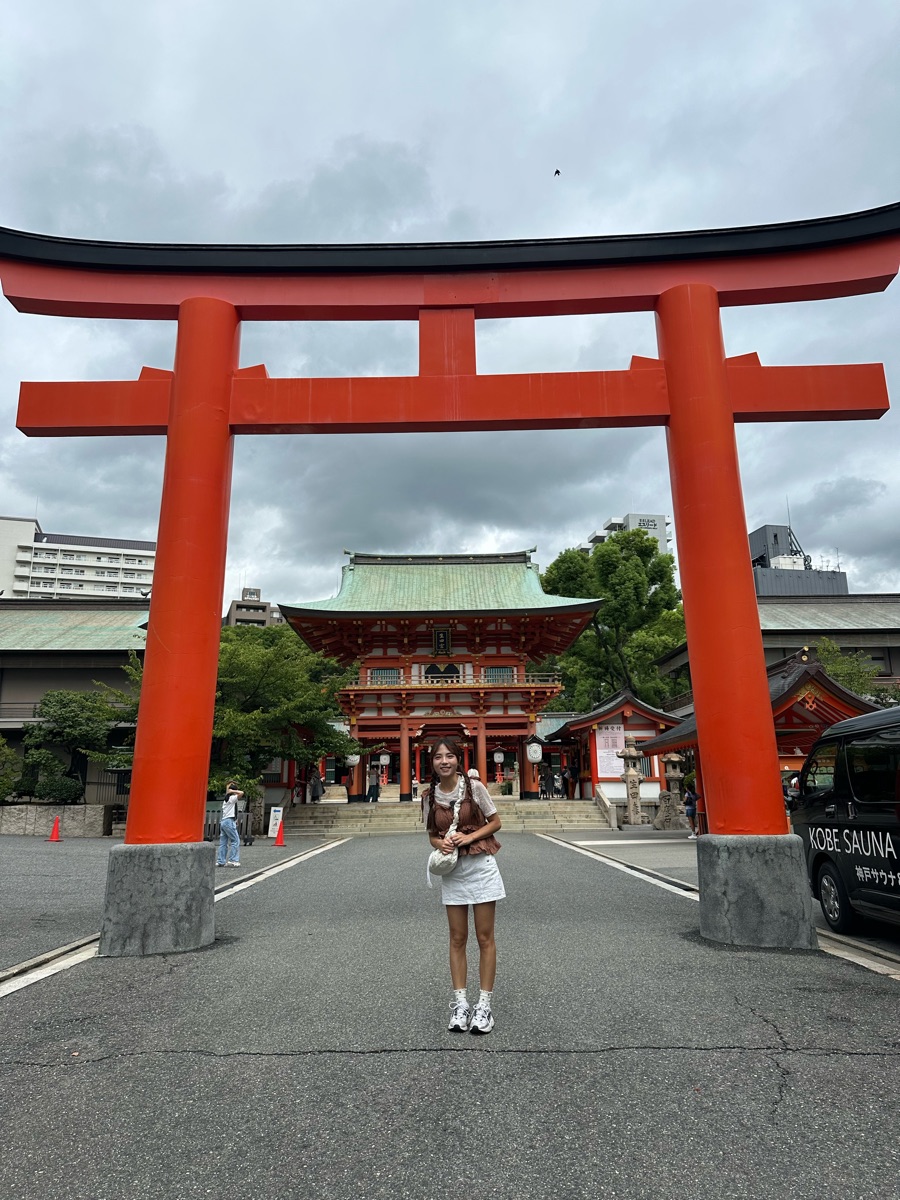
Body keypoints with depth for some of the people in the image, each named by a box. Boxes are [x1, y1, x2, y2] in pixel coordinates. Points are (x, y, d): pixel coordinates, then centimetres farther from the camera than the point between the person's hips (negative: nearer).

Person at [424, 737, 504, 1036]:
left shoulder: (474, 786, -9)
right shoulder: (429, 796, -1)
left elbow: (495, 822, -2)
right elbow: (432, 835, 9)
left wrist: (469, 837, -16)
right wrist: (441, 844, -14)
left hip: (481, 865, -3)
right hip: (451, 869, 3)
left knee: (485, 938, 5)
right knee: (457, 939, 10)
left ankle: (485, 1004, 16)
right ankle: (460, 1003, 21)